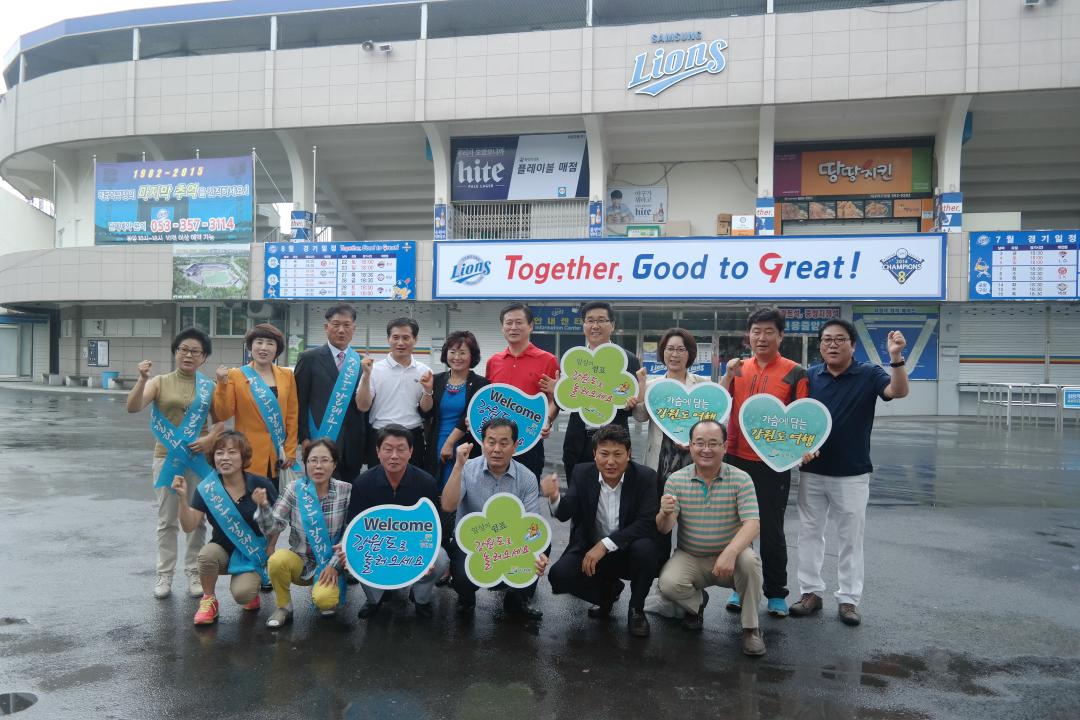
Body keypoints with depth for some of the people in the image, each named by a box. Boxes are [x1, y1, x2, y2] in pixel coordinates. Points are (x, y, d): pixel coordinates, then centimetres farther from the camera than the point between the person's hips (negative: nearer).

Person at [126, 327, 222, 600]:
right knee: (167, 520, 6)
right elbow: (132, 407, -12)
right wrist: (142, 380, -25)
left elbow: (220, 420, 7)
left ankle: (194, 573, 17)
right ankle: (164, 575, 16)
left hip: (198, 459, 1)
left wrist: (209, 439, -12)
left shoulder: (209, 386, 4)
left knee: (196, 519, 7)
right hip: (167, 458, -1)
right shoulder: (160, 382, 1)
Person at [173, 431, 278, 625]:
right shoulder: (207, 489, -10)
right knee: (207, 553, -31)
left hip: (253, 554, -2)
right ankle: (209, 601, -3)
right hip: (224, 551, 2)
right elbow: (189, 526, -13)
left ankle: (252, 589, 13)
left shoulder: (260, 485, -15)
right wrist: (183, 498, -25)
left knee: (241, 594, -27)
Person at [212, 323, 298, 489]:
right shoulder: (235, 375, 1)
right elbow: (223, 414, -4)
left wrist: (291, 450, 3)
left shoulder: (287, 375, 8)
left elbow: (292, 415, 9)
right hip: (249, 454, -2)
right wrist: (222, 383, -15)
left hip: (277, 454, 3)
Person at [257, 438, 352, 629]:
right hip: (299, 560, 2)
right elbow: (272, 528, -10)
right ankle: (284, 606, -3)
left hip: (330, 563, -2)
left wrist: (335, 565, -12)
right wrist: (264, 506, -28)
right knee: (277, 560, -30)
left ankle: (328, 593, 9)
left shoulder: (346, 491, -10)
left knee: (324, 599, -29)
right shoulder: (294, 489, -6)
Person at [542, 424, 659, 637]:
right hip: (590, 549, 2)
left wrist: (604, 544, -29)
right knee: (558, 575, -23)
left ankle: (636, 610, -6)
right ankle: (607, 590, 10)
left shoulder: (645, 477, -13)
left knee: (644, 547, -34)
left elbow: (647, 523, -22)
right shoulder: (582, 473, -7)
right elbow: (565, 514, -17)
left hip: (629, 553, -2)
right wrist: (554, 498, -41)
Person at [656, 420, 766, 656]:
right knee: (668, 583, -26)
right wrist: (665, 514, -34)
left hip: (730, 557, -1)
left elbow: (752, 524, -18)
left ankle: (750, 628, -7)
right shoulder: (676, 480, -4)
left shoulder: (741, 479, -9)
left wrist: (730, 553, -36)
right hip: (690, 557, 1)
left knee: (749, 560, -32)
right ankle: (697, 601, 13)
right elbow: (664, 529, -8)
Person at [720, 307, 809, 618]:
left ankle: (776, 593, 20)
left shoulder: (794, 373, -3)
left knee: (771, 530, 6)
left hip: (773, 464, -3)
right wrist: (728, 376, -12)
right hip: (736, 460, 4)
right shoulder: (738, 369, 7)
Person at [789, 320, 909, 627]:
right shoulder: (810, 376, 1)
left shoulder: (868, 375, -5)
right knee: (809, 533, 10)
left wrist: (896, 358, -36)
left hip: (852, 474, -2)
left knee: (851, 537, 7)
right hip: (812, 471, 2)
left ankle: (848, 598, 18)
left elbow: (899, 391, -21)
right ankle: (811, 592, 23)